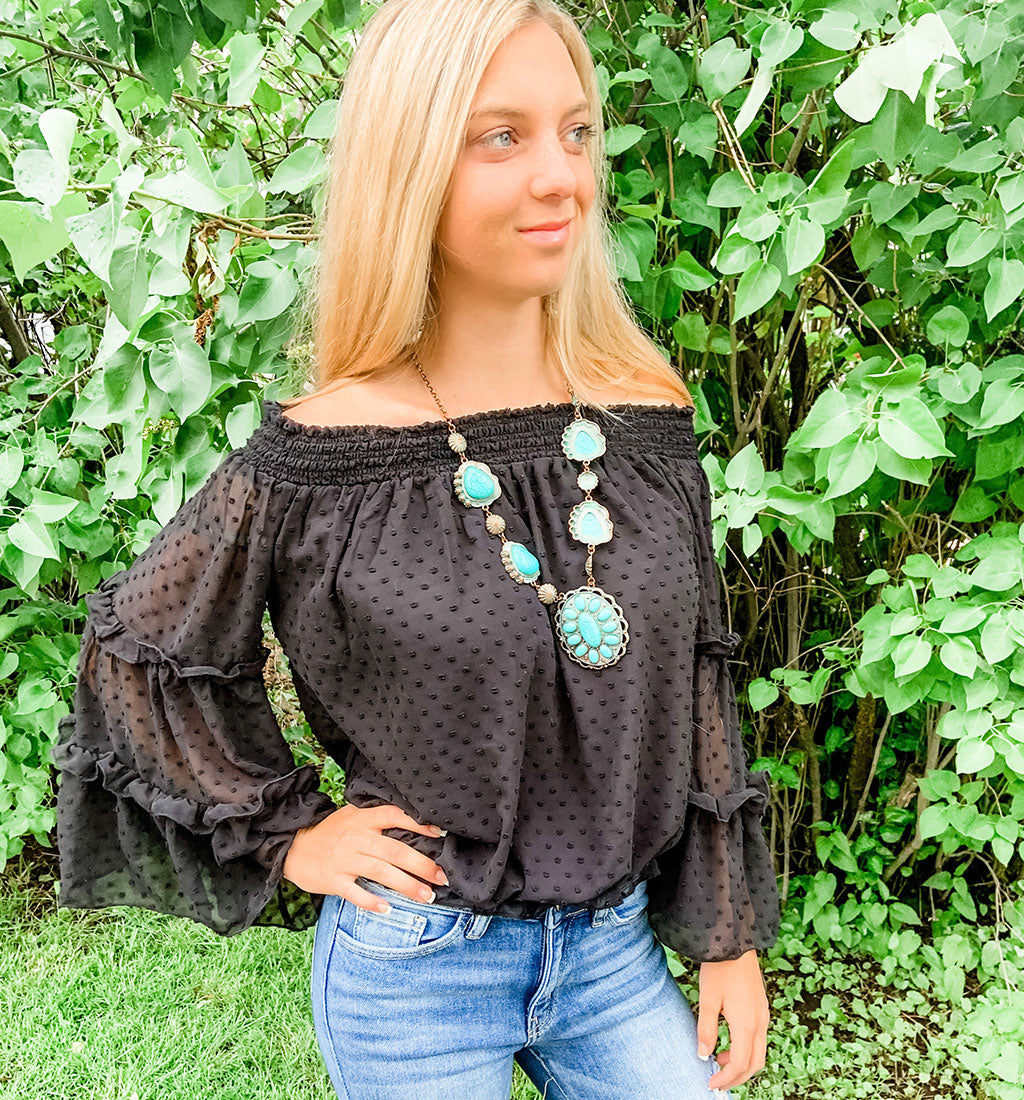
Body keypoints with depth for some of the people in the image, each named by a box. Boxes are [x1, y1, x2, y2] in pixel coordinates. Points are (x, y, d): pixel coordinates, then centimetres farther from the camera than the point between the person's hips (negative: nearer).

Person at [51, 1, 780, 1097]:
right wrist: (286, 836, -5)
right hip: (414, 965, -3)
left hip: (616, 942, 3)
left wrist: (731, 935, 5)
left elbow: (696, 692, 1)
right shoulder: (320, 458, -17)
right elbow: (135, 647, -3)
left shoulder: (647, 418, -6)